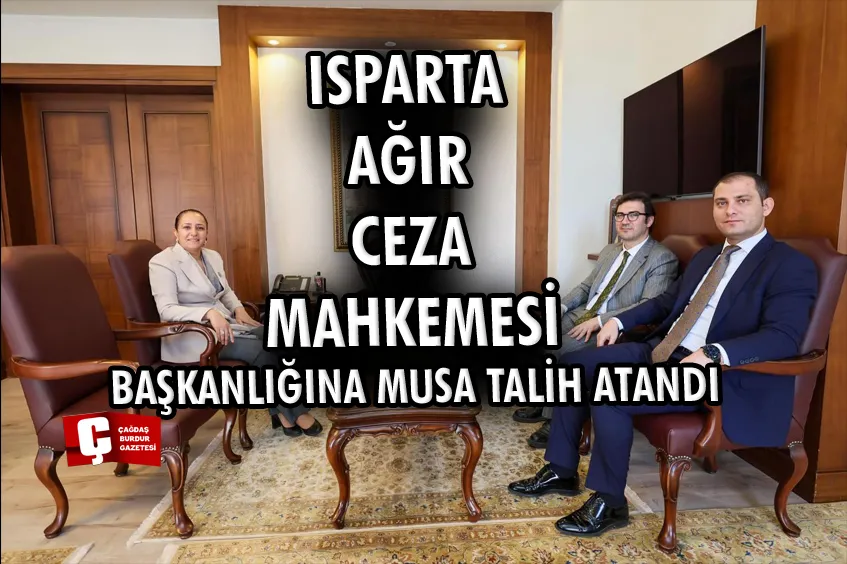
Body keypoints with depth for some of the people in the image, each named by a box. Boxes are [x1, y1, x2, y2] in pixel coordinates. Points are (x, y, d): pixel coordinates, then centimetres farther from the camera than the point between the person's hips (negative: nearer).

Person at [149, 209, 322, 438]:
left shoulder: (213, 256, 11)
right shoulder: (162, 263, -10)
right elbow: (167, 309, -20)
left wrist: (238, 308, 0)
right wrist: (209, 313, -34)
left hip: (222, 323, 7)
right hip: (190, 335, -7)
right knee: (261, 349, -23)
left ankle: (282, 411, -11)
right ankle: (295, 412, -7)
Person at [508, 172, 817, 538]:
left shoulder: (791, 266, -6)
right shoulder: (705, 256, 19)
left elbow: (784, 337, -19)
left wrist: (713, 354, -36)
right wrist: (620, 321, 12)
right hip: (660, 351, 9)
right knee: (575, 364, -3)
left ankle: (609, 503, -5)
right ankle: (562, 471, 8)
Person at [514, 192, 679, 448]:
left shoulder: (662, 258, -7)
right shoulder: (610, 251, 17)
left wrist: (599, 321, -25)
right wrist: (561, 306, -1)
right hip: (581, 316, 8)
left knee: (563, 346, -30)